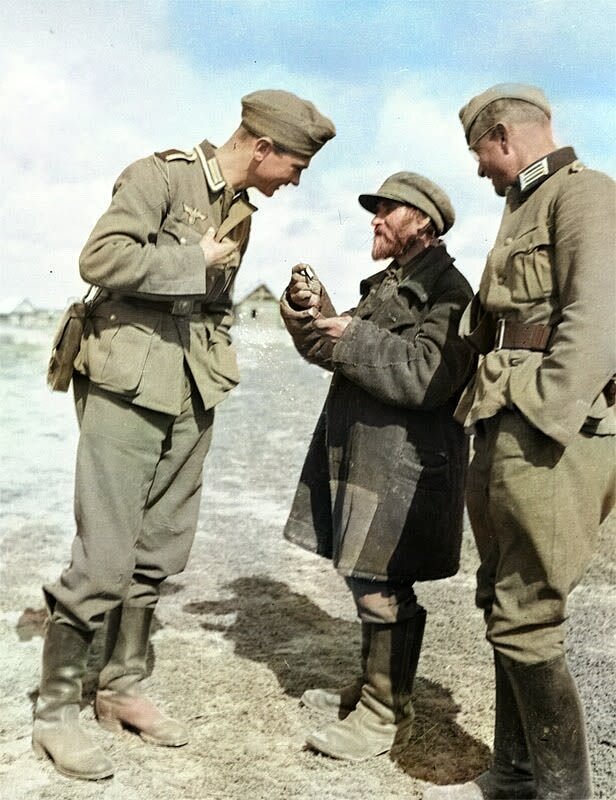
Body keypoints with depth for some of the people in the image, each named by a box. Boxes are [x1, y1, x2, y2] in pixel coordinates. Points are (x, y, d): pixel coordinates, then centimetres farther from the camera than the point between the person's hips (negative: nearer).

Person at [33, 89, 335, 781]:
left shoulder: (241, 210, 16)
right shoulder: (160, 176, -8)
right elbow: (100, 257, -21)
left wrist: (218, 371, 13)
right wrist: (193, 263, -13)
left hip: (192, 397, 8)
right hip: (127, 386, -7)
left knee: (160, 552, 11)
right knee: (104, 558, -7)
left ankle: (121, 688, 26)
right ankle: (55, 712, 9)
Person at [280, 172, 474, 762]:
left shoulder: (447, 290, -9)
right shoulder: (385, 284, 19)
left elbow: (428, 376, -22)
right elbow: (334, 351, 19)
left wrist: (354, 336, -19)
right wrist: (312, 309, 2)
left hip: (402, 463, -9)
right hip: (358, 456, 9)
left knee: (381, 587, -5)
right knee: (366, 579, 16)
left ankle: (386, 716, 8)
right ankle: (369, 686, 32)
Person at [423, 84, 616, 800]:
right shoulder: (524, 210, 24)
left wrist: (542, 422, -23)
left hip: (552, 434, -10)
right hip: (502, 431, 10)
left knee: (525, 622, -6)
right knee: (504, 606, 14)